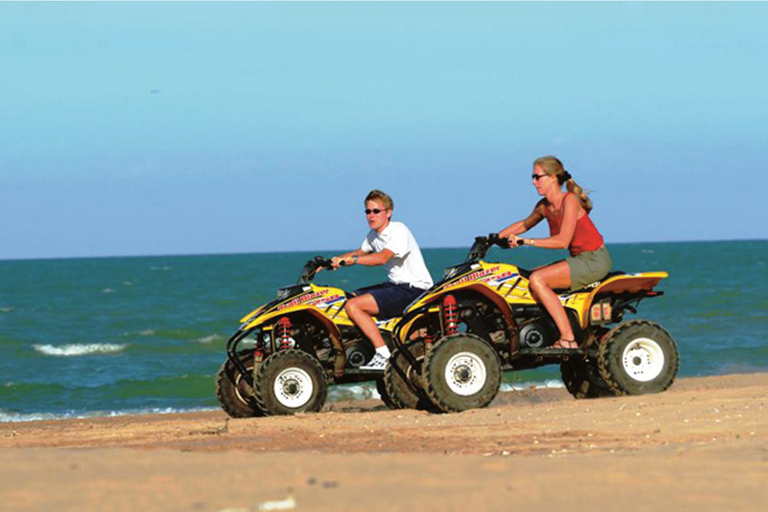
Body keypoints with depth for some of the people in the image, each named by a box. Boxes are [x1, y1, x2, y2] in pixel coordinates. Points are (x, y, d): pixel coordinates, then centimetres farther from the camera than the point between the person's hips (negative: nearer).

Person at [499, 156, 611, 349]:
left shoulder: (569, 200, -17)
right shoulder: (544, 206, 8)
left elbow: (562, 241, -24)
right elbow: (525, 224, 26)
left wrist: (526, 241, -22)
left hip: (595, 260, -9)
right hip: (580, 259, 9)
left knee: (537, 279, -22)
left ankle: (568, 340, -24)